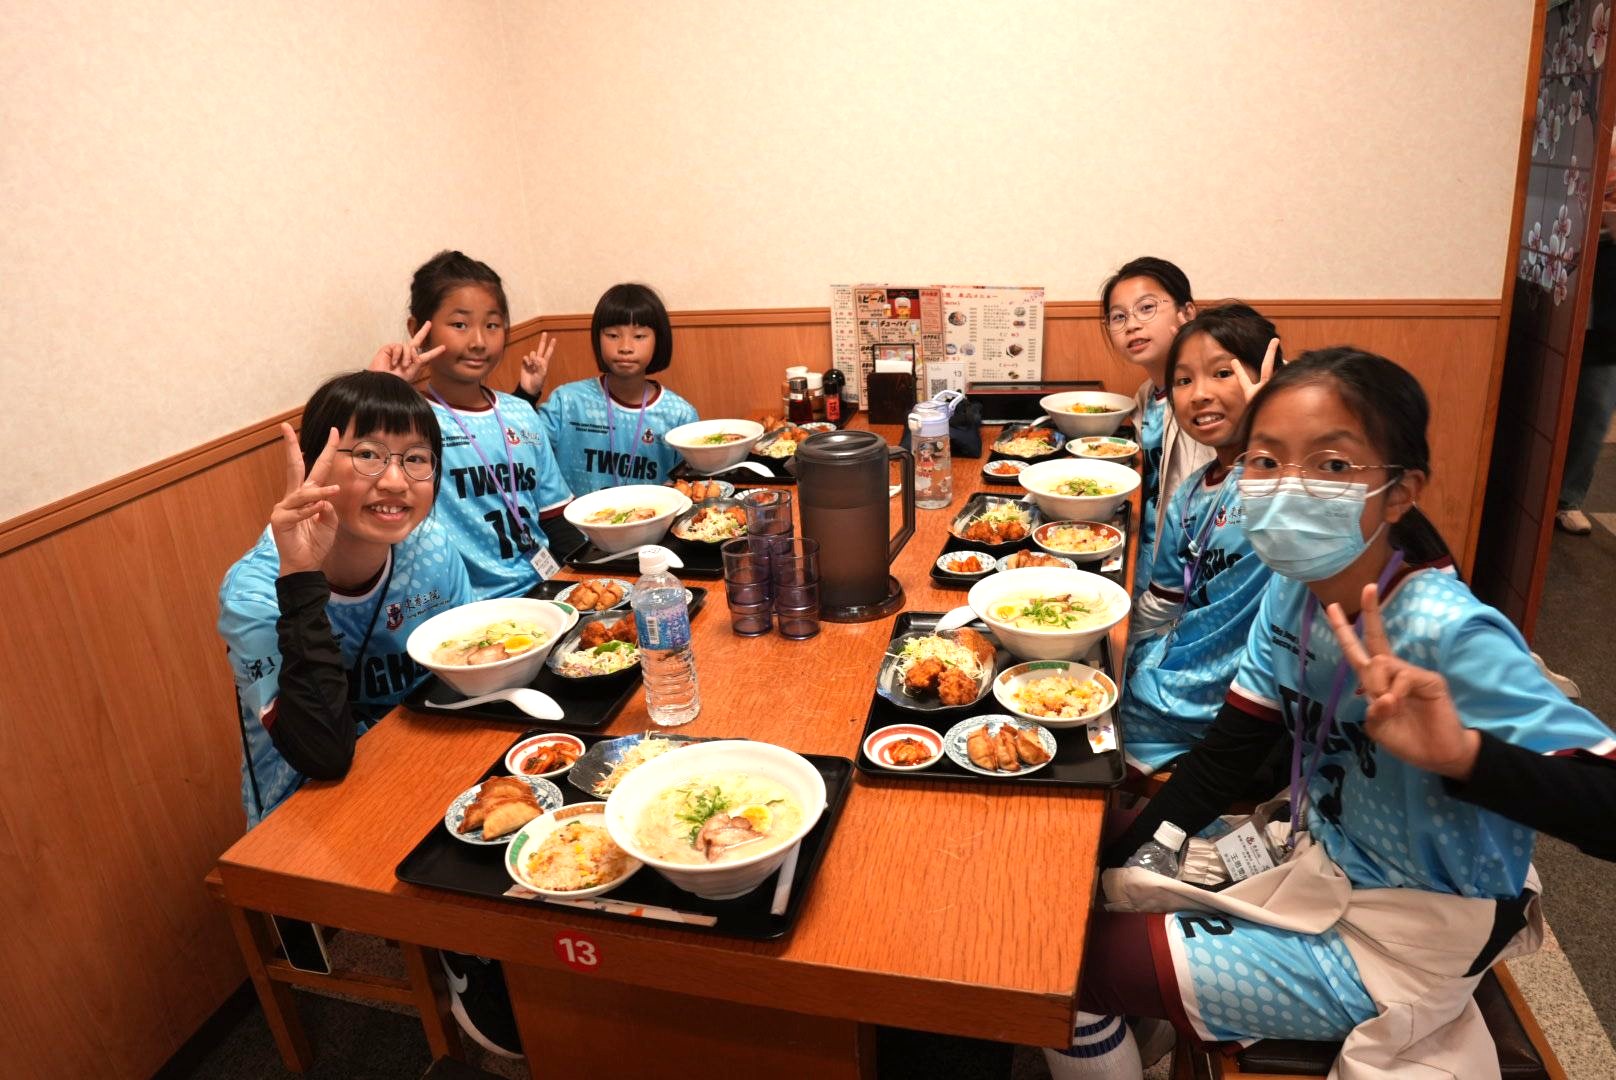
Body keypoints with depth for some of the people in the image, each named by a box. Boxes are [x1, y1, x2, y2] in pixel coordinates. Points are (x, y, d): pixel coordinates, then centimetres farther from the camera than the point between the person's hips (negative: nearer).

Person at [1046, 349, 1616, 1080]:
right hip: (1315, 866, 6)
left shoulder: (1448, 636, -31)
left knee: (1078, 958, -8)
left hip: (1402, 938, -6)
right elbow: (1225, 757, -2)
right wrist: (1105, 864, -8)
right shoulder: (1293, 590, -10)